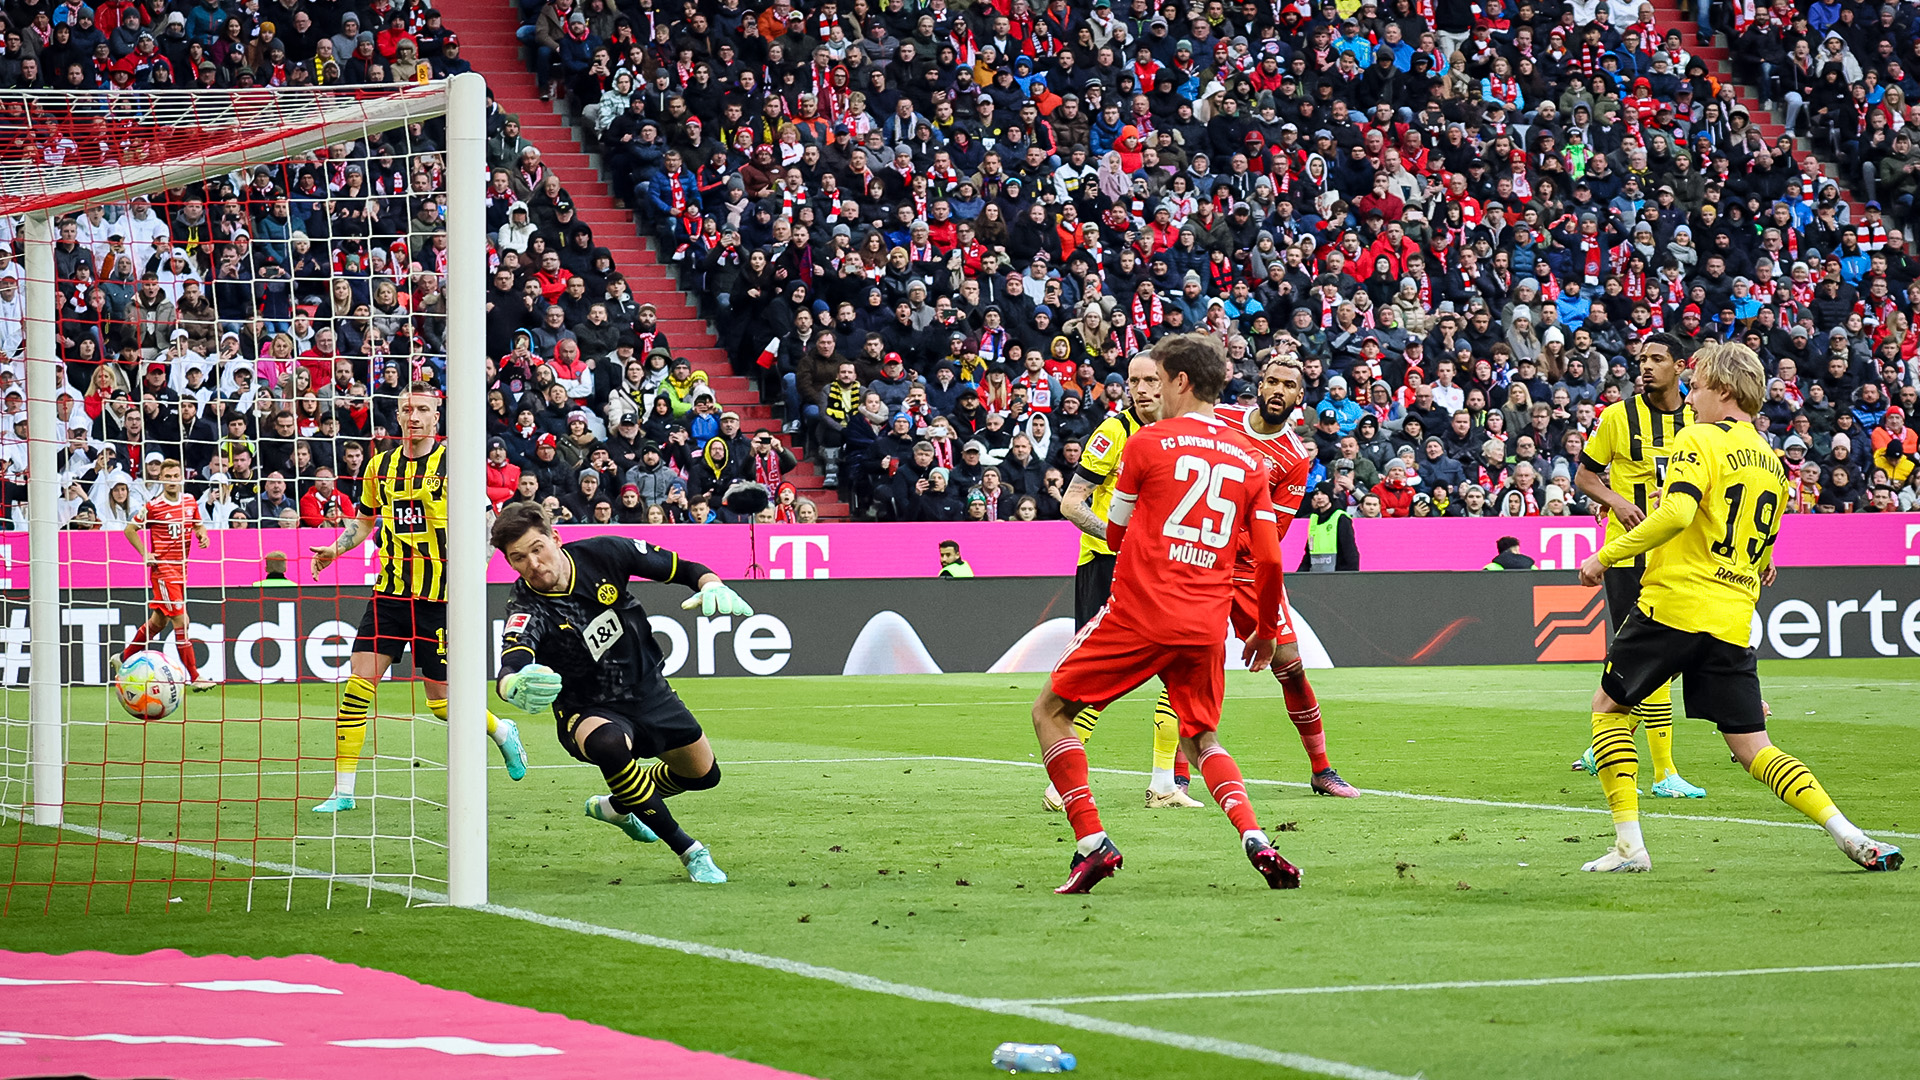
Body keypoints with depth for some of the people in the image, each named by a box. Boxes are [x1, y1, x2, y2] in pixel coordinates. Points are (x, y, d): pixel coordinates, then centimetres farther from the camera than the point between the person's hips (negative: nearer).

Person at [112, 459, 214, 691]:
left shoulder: (190, 502, 6)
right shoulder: (153, 506, -10)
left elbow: (198, 525, 22)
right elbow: (130, 528, 0)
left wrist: (202, 535, -1)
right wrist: (145, 554, -9)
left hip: (180, 568, 7)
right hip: (162, 569, -7)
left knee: (158, 622, 16)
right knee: (181, 621, -12)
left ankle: (123, 659, 34)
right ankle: (194, 677, -10)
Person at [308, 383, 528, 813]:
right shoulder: (381, 465, 8)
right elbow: (366, 519, 22)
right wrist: (334, 549, 5)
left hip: (440, 598, -4)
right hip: (391, 593, 4)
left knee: (442, 702, 1)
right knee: (358, 684, -9)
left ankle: (501, 731, 33)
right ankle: (343, 790, -4)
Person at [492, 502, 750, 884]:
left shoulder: (603, 554, -19)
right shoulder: (527, 609, -29)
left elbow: (683, 569, -7)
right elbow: (510, 668, -48)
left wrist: (713, 587, -29)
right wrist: (516, 686, -73)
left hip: (648, 690, 5)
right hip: (587, 712, -5)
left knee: (704, 774, 17)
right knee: (610, 744, -39)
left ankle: (615, 806, 47)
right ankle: (690, 852, -21)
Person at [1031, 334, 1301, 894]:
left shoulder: (1148, 444, -1)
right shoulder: (1250, 461, 10)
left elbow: (1115, 534, 9)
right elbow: (1269, 559, 7)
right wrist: (1267, 630, 21)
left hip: (1138, 613, -5)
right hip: (1206, 626, 5)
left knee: (1051, 711, 9)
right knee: (1203, 740, 21)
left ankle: (1091, 843, -4)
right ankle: (1257, 842, -4)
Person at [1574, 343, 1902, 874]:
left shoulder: (1700, 440, -6)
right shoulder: (1772, 462, 17)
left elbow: (1676, 514, -21)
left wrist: (1606, 556, -15)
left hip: (1675, 604, -6)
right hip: (1733, 620, 6)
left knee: (1609, 706, 13)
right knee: (1755, 750, 7)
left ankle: (1629, 844, 5)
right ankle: (1851, 836, -9)